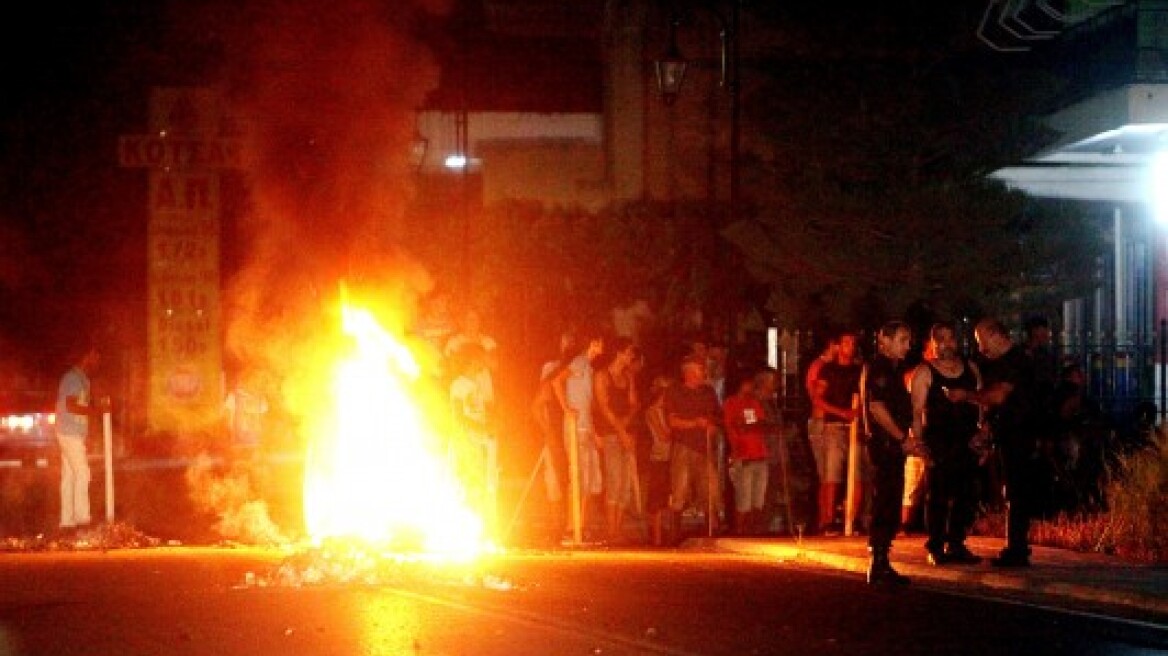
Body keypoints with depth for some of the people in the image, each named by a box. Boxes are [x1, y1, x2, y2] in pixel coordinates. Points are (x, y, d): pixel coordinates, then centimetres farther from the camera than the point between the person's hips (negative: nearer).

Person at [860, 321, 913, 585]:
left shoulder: (894, 370, 20)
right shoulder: (878, 368, -10)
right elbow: (876, 407, -19)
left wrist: (908, 438, 11)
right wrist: (902, 438, -15)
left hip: (894, 445, 10)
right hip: (884, 443, -10)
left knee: (890, 506, 10)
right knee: (884, 505, -9)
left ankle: (881, 564, 14)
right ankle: (878, 566, -9)